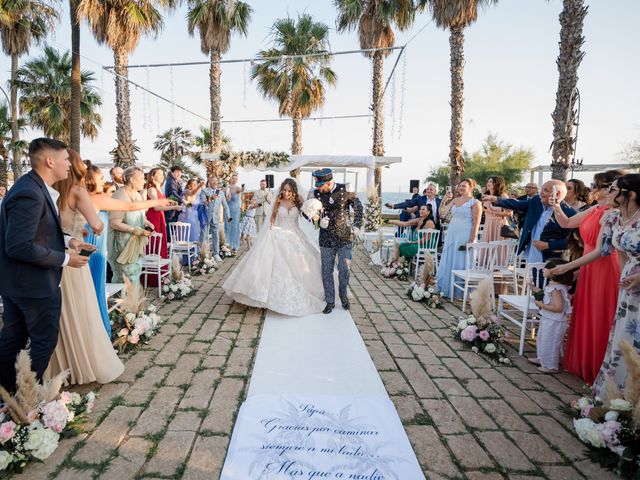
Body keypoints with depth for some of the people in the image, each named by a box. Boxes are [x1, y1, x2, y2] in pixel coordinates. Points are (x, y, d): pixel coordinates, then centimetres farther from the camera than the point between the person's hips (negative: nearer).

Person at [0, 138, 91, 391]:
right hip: (35, 283, -10)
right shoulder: (30, 194, -25)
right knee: (44, 341, 7)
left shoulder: (34, 187, 6)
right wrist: (65, 258, -20)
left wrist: (67, 240, 1)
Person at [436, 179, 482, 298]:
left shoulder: (475, 203, -6)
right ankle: (447, 289, 22)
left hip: (465, 237, -6)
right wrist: (444, 200, -3)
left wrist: (471, 241, -18)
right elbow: (442, 214, 7)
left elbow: (476, 224, -11)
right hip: (452, 235, 7)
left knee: (461, 263, -1)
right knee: (448, 262, 11)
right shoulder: (455, 200, 13)